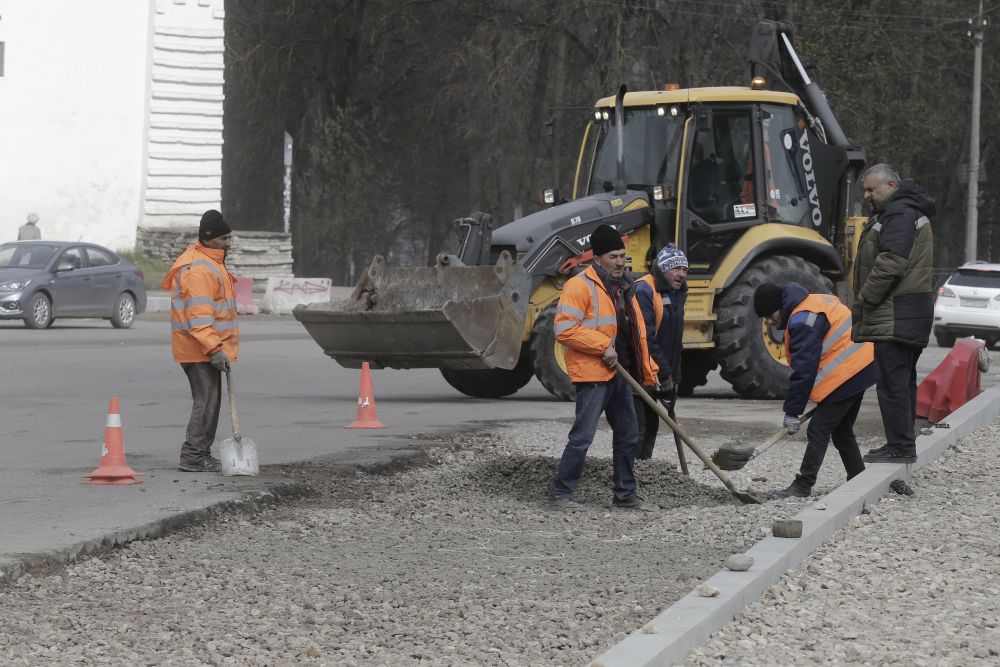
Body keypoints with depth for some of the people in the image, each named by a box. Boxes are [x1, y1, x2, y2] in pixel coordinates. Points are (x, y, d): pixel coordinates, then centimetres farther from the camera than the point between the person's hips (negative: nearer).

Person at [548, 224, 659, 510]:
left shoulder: (624, 288, 17)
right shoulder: (580, 286, -11)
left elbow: (637, 332, 24)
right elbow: (564, 328, -19)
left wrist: (648, 371, 20)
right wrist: (603, 346, -19)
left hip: (620, 374, 9)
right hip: (592, 374, -8)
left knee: (627, 436, 13)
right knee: (582, 437, -10)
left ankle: (625, 493, 23)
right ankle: (560, 493, -3)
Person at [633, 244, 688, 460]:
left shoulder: (676, 294, 14)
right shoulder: (643, 291, -17)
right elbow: (646, 338, -23)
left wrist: (674, 377, 16)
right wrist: (665, 374, -20)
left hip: (657, 378, 10)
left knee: (651, 426, 15)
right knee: (636, 429, -11)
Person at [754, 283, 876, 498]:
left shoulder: (802, 321, -19)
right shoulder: (816, 302, 12)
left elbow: (803, 371, -20)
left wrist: (792, 413, -14)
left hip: (846, 374, -11)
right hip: (860, 368, 11)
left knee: (818, 431, -8)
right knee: (842, 431, 20)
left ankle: (802, 486, -8)